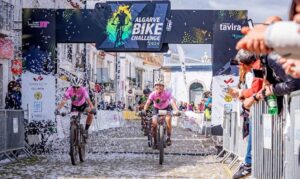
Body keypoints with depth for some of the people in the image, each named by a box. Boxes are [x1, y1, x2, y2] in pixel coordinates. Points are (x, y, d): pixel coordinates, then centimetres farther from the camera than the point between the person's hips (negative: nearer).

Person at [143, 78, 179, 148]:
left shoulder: (167, 93, -28)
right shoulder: (153, 94, -25)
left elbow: (172, 102, -40)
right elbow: (148, 102, -35)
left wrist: (177, 111, -58)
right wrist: (144, 111, -54)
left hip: (166, 108, -1)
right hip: (156, 109, 1)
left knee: (168, 119, -29)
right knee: (154, 123, -18)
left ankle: (168, 137, -12)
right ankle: (155, 141, 0)